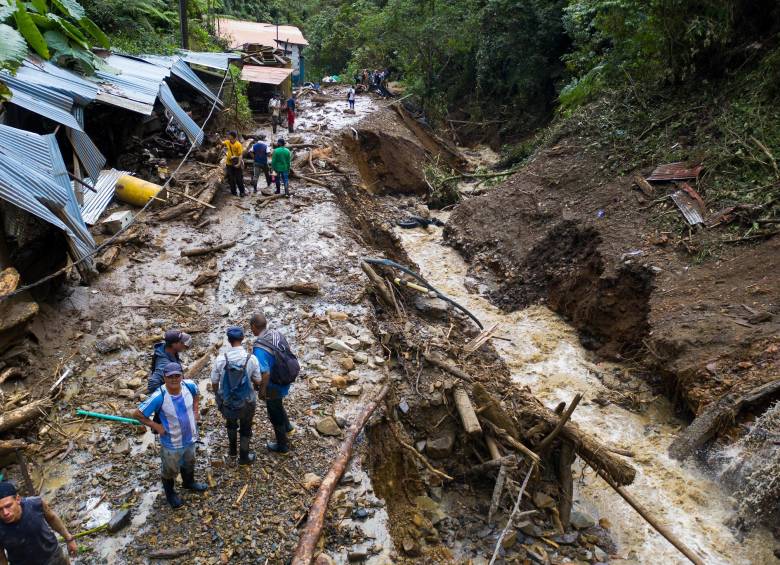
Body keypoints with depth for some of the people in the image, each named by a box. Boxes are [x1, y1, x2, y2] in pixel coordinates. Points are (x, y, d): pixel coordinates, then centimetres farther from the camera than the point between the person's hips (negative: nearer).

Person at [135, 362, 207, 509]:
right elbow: (138, 414, -22)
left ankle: (189, 482, 62)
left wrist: (196, 410, 0)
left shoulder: (189, 385, -20)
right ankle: (170, 493, 53)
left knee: (189, 463, 32)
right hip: (172, 443, -4)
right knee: (170, 470, 22)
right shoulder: (159, 396, -33)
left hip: (190, 437, 5)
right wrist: (156, 426, -19)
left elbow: (196, 394, 6)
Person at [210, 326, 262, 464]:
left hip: (226, 401, 2)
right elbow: (258, 381, -8)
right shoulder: (251, 359, -20)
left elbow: (214, 382, -8)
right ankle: (244, 457, 39)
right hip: (246, 402, -1)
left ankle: (232, 449, 51)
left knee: (231, 423, 32)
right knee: (245, 428, 24)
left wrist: (218, 396, 12)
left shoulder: (221, 358, -18)